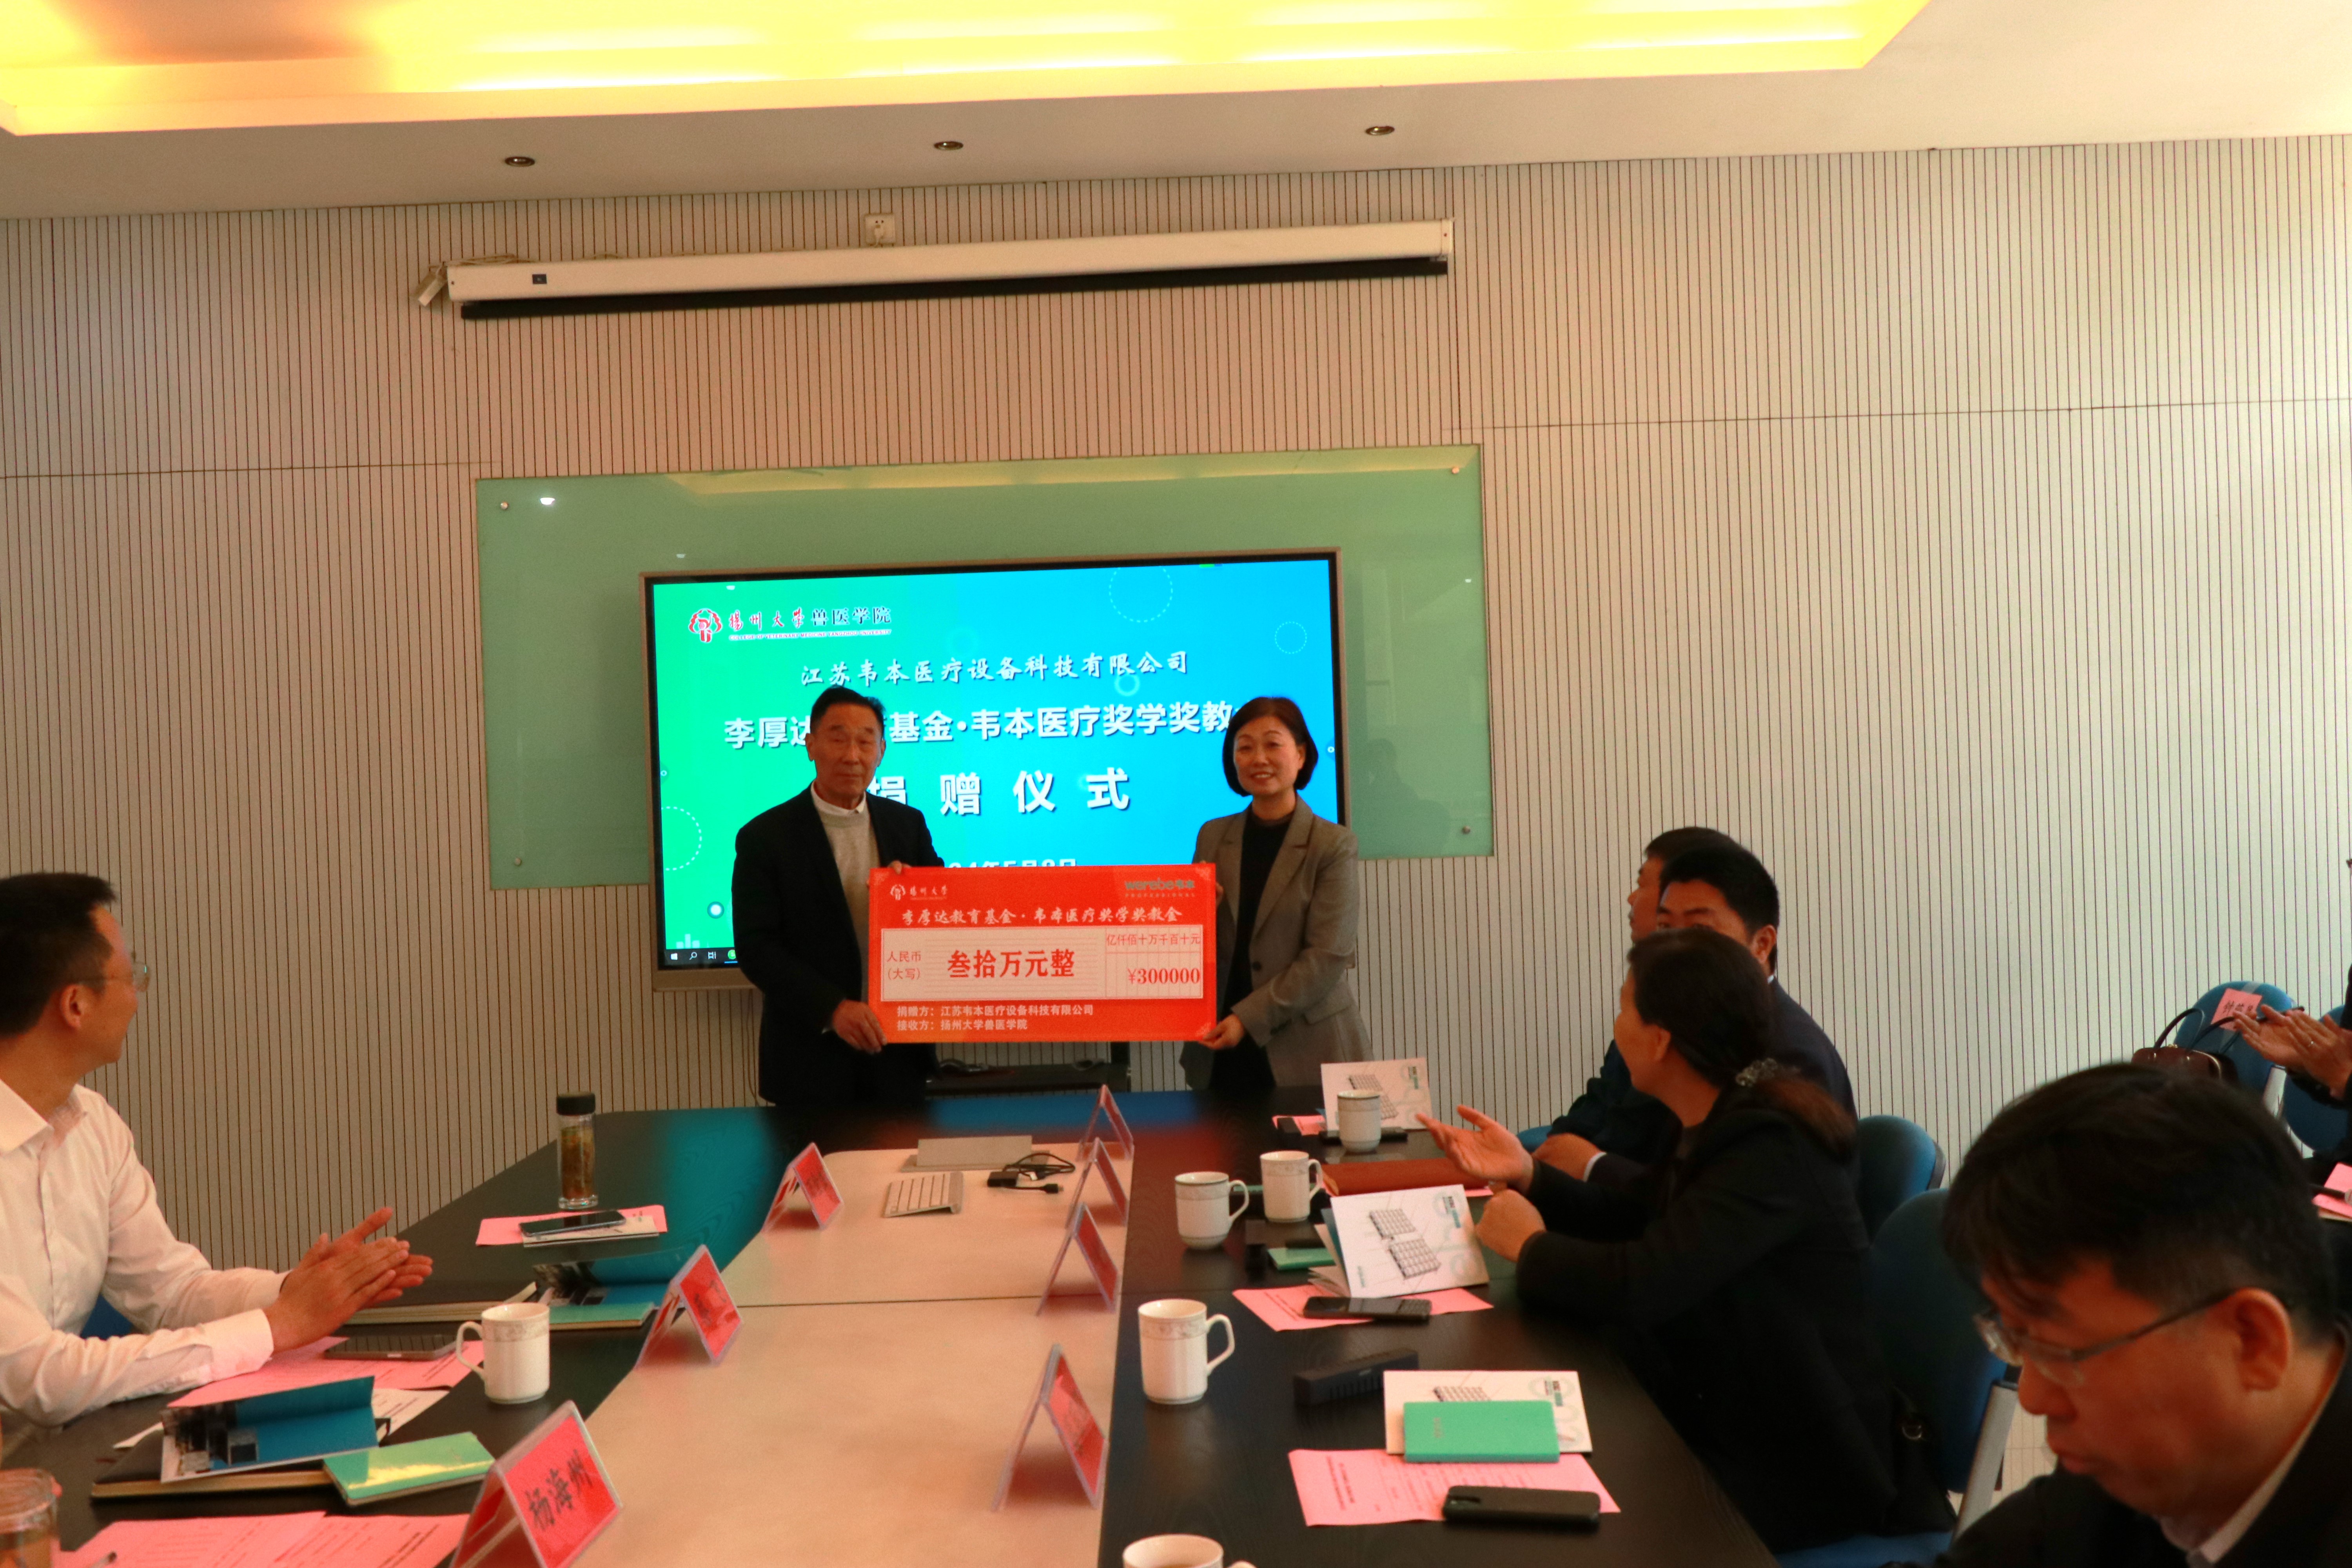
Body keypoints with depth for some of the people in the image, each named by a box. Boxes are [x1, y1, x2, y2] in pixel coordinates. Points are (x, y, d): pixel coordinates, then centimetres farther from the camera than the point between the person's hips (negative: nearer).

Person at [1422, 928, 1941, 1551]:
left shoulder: (1771, 1148, -27)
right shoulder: (1731, 1120, 3)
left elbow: (1640, 1284, -33)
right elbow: (1641, 1220, 17)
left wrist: (1531, 1248, -14)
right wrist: (1527, 1173, 5)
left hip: (1797, 1473, -8)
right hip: (1741, 1423, 8)